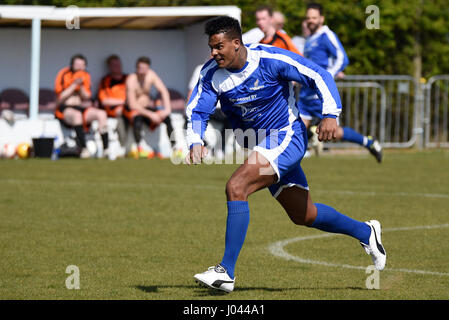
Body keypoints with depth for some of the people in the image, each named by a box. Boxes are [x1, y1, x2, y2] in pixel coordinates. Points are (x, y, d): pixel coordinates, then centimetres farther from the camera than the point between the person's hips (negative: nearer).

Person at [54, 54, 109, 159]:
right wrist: (74, 84, -14)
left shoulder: (85, 76, 11)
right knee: (77, 114, -39)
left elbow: (86, 97, 6)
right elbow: (61, 97, -9)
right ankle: (83, 149, -43)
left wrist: (81, 86, -11)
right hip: (65, 109, -5)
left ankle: (106, 149, -25)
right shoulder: (64, 75, -2)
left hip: (82, 107, 5)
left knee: (102, 114, -19)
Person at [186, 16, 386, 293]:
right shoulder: (212, 73, -7)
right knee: (303, 215, 15)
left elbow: (319, 76, -15)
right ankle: (365, 232, 38)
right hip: (257, 145, 7)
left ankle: (226, 272, -24)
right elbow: (196, 111, -10)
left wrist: (330, 115, -25)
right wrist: (196, 143, -30)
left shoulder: (270, 59, -20)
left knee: (236, 188, -26)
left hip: (286, 138, -7)